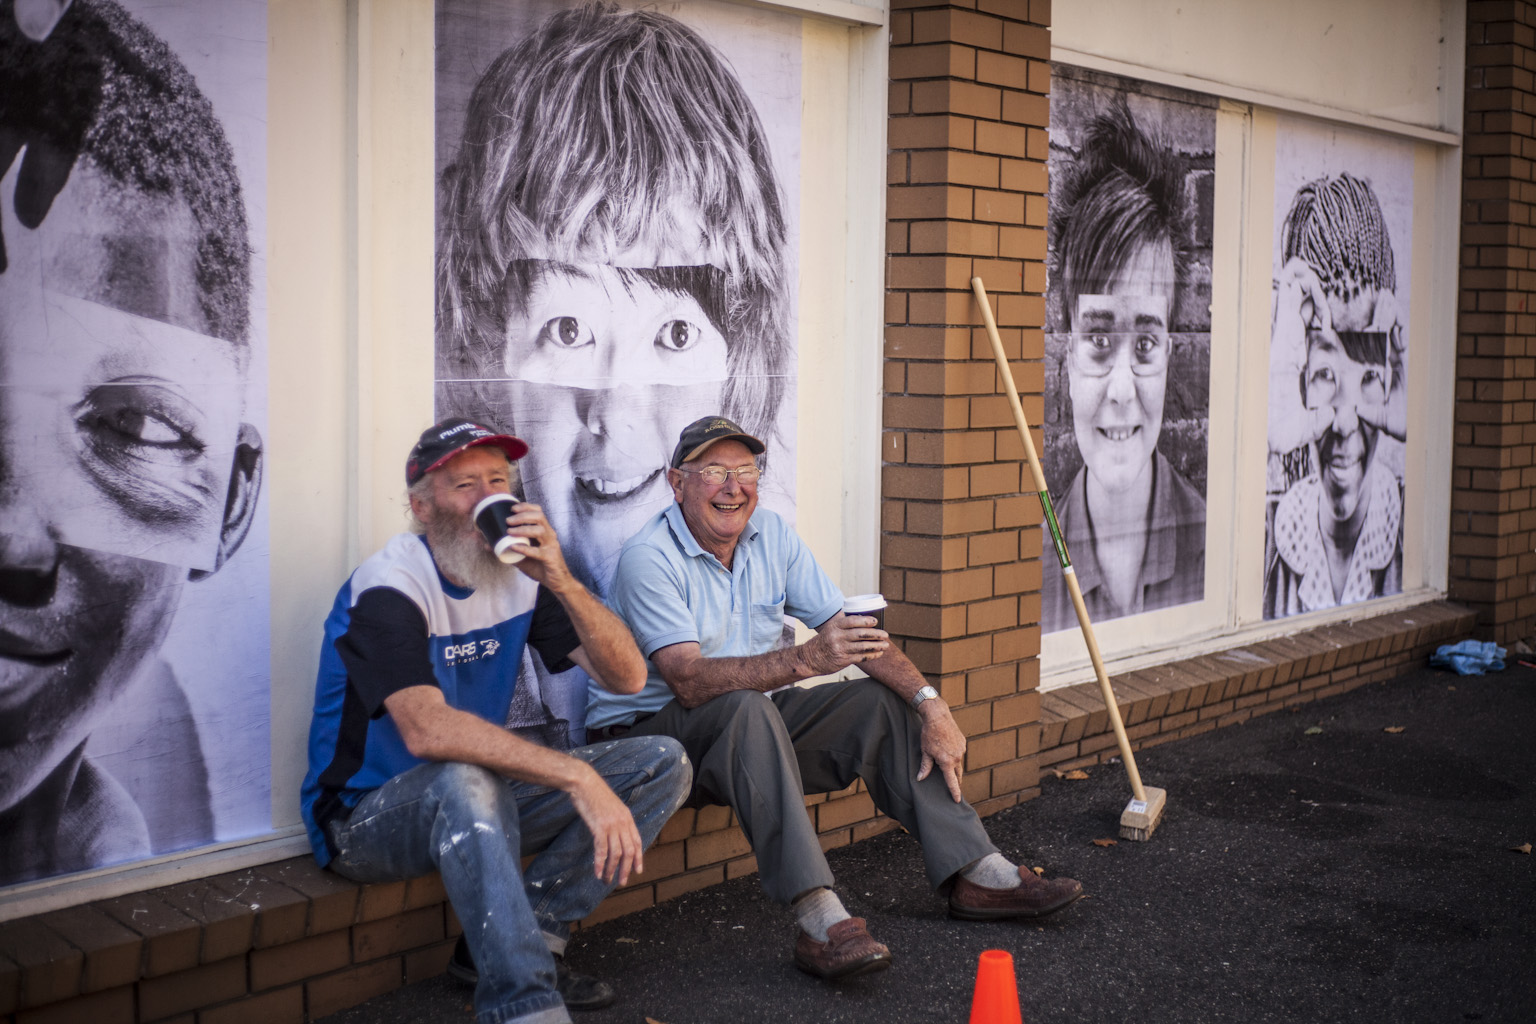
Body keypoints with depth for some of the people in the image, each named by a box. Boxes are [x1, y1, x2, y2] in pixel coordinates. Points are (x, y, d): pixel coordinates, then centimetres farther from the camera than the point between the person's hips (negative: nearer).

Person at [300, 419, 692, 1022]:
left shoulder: (521, 573, 0)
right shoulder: (387, 588, -19)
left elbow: (627, 677, -8)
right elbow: (427, 729, -36)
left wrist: (561, 581, -25)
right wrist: (579, 778, -41)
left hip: (474, 806, 7)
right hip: (364, 818, -7)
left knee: (662, 764, -5)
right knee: (462, 780, -41)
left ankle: (523, 940, -11)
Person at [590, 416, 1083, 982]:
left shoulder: (770, 534, 1)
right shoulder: (649, 559, -19)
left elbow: (848, 631, 1)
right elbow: (690, 681, -32)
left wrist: (932, 706, -10)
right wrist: (804, 660, -44)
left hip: (755, 726, 7)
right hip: (648, 731, -7)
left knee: (882, 702, -3)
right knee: (746, 708, -37)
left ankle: (978, 873, -3)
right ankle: (819, 917, -44)